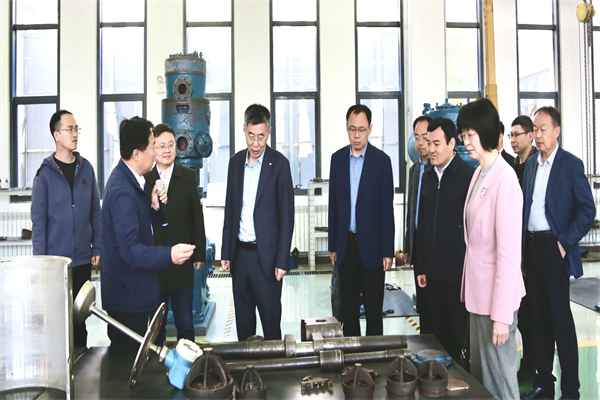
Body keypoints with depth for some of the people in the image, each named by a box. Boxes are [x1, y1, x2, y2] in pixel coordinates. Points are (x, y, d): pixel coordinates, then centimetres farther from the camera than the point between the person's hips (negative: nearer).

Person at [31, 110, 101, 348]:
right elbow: (38, 221, -6)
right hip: (56, 259, -3)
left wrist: (97, 249, 3)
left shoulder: (86, 168, 3)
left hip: (83, 259, 3)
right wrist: (41, 260, -8)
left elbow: (96, 213, 6)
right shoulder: (45, 173, -6)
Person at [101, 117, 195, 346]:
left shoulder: (127, 179, 8)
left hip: (132, 291, 10)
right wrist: (169, 255, -42)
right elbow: (130, 249, -29)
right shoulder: (122, 191, -23)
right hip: (127, 296, -10)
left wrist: (153, 207, -4)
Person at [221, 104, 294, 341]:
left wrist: (282, 260, -11)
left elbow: (286, 215, -8)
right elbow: (230, 210, 12)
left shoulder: (279, 163, -7)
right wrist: (226, 252, 9)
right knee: (242, 318, 14)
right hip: (240, 252, 5)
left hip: (266, 254, -4)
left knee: (270, 317, 5)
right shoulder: (235, 162, 8)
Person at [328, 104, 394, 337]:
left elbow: (387, 208, -6)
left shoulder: (381, 160, -6)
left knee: (373, 308, 6)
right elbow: (333, 204, 8)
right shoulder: (337, 158, 5)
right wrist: (333, 246, 8)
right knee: (348, 307, 13)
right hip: (345, 245, 4)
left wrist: (388, 251, -8)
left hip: (371, 245, -3)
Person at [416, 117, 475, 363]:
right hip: (433, 272, 6)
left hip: (459, 271, -6)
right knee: (439, 333, 13)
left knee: (461, 334, 5)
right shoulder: (427, 176, 11)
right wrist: (421, 267, 12)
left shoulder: (469, 175, -8)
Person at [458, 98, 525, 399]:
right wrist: (471, 290, 10)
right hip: (478, 292, 8)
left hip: (496, 294, -8)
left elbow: (509, 251, -20)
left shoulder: (504, 179, -18)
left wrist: (502, 314, -18)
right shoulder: (479, 174, 8)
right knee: (479, 374, 19)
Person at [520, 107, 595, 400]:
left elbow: (587, 210, -8)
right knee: (539, 319, 12)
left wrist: (565, 243, -14)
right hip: (531, 248, 6)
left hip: (554, 249, -6)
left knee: (561, 320, -1)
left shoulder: (571, 164, -5)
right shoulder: (530, 164, 12)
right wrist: (522, 250, 9)